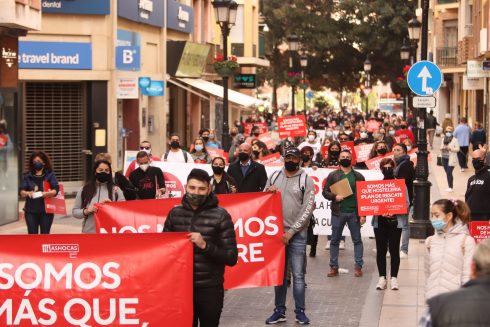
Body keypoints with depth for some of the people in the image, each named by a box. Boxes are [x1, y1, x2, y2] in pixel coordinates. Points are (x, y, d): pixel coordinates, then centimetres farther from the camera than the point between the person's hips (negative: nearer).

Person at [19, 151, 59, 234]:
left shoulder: (50, 175, 3)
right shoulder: (28, 176, 8)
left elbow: (56, 190, -7)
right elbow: (21, 191, 0)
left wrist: (47, 193, -27)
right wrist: (27, 193, -23)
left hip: (46, 210, -1)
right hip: (31, 210, 2)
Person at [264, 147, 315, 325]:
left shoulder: (306, 179, -3)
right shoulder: (274, 176, 8)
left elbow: (307, 209, -8)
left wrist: (291, 231, -12)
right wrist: (268, 191, -9)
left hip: (297, 233, -3)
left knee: (298, 274, -1)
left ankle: (300, 311, 7)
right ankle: (279, 311, 15)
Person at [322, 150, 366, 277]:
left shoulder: (358, 176, 6)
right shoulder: (333, 175, 6)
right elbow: (325, 191, 4)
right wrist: (334, 196, -16)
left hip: (354, 213, 0)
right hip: (338, 213, 0)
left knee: (357, 240, 3)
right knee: (335, 240, 4)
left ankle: (358, 266, 9)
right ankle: (334, 267, 11)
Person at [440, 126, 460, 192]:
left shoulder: (455, 140, -4)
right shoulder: (443, 140, 13)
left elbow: (457, 149, -6)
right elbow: (441, 147, 20)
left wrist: (450, 148, -20)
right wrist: (442, 148, -4)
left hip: (451, 159, -6)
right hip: (444, 158, 6)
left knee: (449, 173, -13)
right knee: (447, 173, 7)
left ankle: (450, 187, -9)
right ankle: (449, 186, 15)